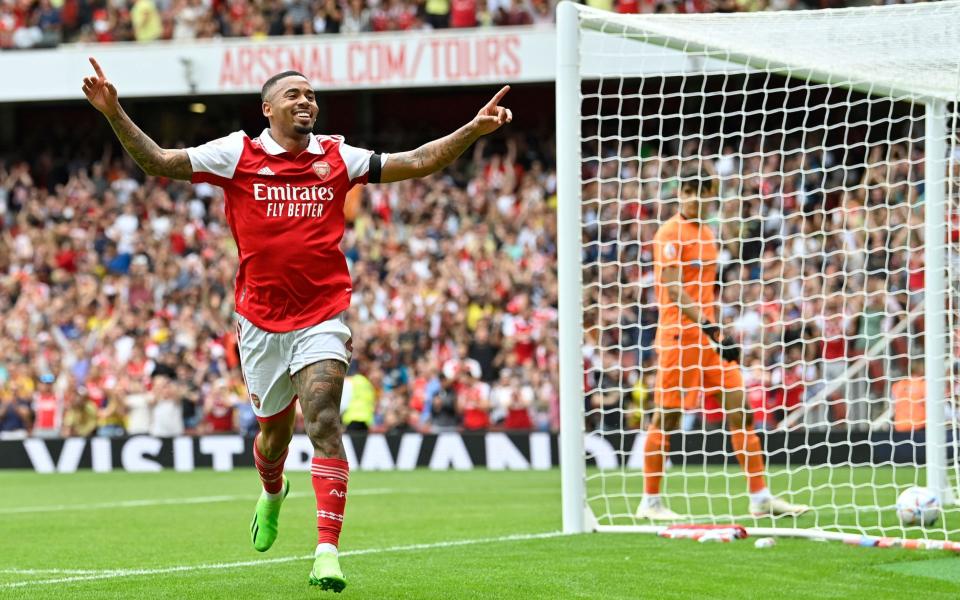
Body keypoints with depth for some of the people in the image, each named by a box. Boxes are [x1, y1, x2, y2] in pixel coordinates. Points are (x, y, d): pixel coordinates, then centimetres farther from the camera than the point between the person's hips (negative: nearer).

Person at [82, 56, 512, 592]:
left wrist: (474, 130, -2)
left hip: (323, 319, -1)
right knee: (275, 430, 16)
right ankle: (273, 493, 53)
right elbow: (159, 162, -1)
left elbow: (419, 162, 8)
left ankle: (328, 553, -22)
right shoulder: (238, 154, 1)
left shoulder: (337, 157, 6)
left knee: (325, 423, -17)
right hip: (261, 321, 1)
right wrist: (115, 115, -13)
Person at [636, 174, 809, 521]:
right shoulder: (672, 233, -9)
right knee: (666, 416, -2)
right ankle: (650, 502, 6)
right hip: (679, 334, -8)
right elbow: (673, 289, -17)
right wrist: (706, 324, -25)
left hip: (710, 333, 8)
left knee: (739, 409, 2)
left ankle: (760, 497, 4)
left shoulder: (706, 233, 17)